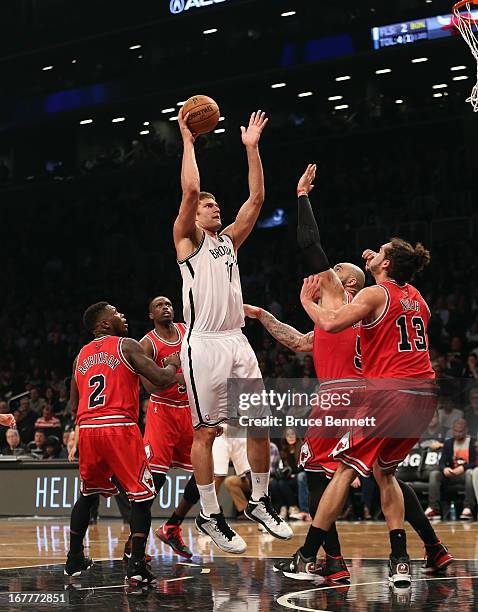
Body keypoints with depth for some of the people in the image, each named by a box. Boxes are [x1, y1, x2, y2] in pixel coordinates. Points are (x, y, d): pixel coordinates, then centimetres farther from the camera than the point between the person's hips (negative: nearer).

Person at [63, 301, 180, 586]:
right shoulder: (128, 346, 0)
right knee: (142, 497, 3)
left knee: (88, 494, 26)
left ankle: (75, 559, 29)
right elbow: (162, 380, -7)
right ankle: (136, 567, -8)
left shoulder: (81, 355, 18)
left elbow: (74, 403, 23)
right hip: (120, 427, -6)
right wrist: (173, 364, 14)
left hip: (87, 429, 6)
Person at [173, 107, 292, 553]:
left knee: (260, 425, 4)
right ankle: (209, 516, 6)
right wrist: (187, 141, -3)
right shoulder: (187, 239, 3)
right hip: (203, 344, -6)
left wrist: (251, 147, 12)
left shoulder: (229, 240, 20)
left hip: (237, 341, 6)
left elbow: (256, 198, 14)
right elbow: (190, 189, -12)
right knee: (206, 431, -2)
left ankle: (259, 502, 18)